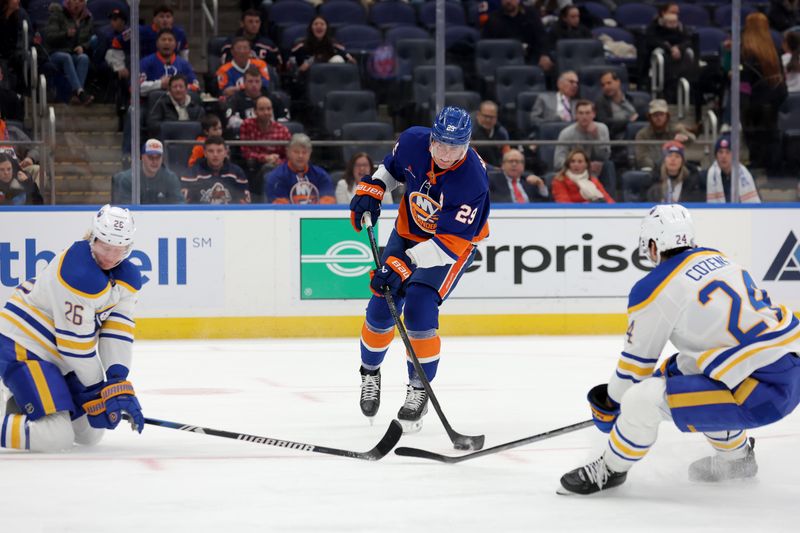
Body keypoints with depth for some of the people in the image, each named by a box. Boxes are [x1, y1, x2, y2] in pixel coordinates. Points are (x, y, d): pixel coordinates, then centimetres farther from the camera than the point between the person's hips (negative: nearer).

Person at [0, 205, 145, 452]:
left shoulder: (127, 276, 1)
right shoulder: (80, 274, -27)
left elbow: (118, 332, -5)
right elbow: (76, 341, -23)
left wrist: (118, 383, -17)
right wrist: (97, 389, -12)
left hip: (56, 357, 10)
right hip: (22, 348, -10)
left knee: (90, 434, 17)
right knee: (57, 438, -23)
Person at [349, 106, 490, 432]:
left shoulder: (472, 182, -35)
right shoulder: (413, 142, -21)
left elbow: (448, 243, -35)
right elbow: (392, 167, 6)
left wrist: (403, 266, -41)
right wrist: (371, 191, -8)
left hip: (453, 244, -4)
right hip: (409, 231, 4)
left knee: (419, 311, -20)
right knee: (382, 309, 1)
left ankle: (419, 390, -2)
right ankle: (370, 373, 30)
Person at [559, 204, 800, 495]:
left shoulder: (654, 289, -6)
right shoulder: (718, 259, 15)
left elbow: (637, 360, 5)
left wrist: (611, 404, 22)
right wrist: (672, 372, 42)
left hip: (762, 389, -9)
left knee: (643, 399, -10)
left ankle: (610, 470, 13)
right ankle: (736, 456, 42)